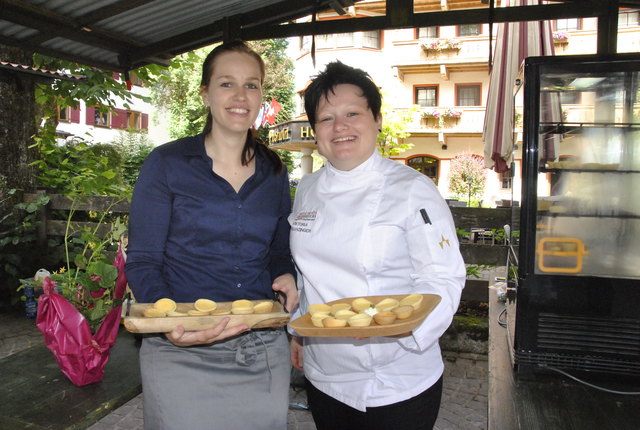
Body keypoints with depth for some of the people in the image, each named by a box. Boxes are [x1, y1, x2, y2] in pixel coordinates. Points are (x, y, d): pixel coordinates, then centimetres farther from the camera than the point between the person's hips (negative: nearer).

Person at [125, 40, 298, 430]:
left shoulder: (274, 172, 5)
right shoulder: (167, 164, -6)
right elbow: (142, 262, -6)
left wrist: (287, 278, -8)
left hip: (266, 352, 4)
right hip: (183, 354, -3)